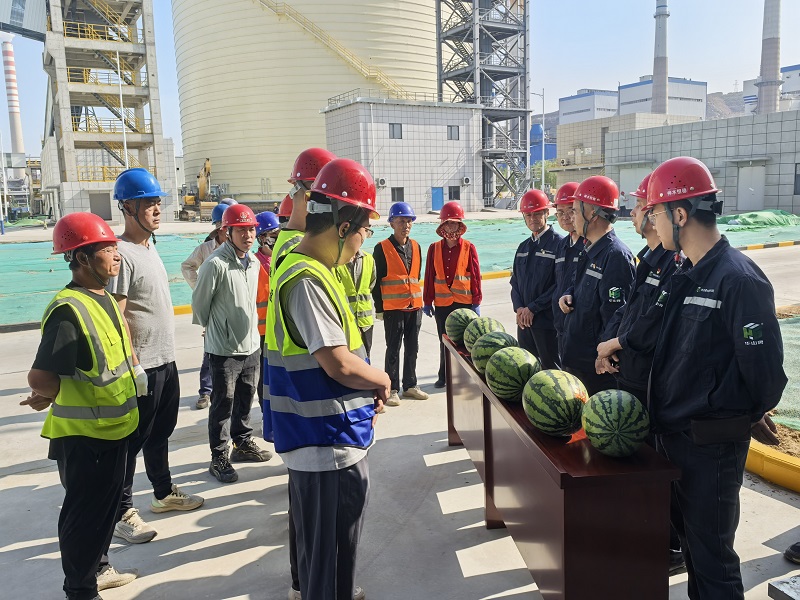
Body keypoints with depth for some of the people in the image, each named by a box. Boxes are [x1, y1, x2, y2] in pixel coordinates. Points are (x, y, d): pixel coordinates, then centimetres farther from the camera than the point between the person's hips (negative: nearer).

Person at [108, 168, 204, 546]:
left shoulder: (150, 246, 12)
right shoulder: (122, 253, -18)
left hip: (165, 359, 9)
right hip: (142, 366, -9)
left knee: (160, 432, 21)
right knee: (132, 440, 4)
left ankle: (164, 493, 37)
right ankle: (122, 513, 18)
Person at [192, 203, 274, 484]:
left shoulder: (253, 263, 5)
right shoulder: (216, 264, -18)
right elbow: (199, 302, -8)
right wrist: (212, 328, 6)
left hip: (251, 344, 7)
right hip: (224, 348, -7)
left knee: (245, 398, 19)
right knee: (223, 404, 3)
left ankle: (243, 443, 36)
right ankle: (219, 458, 16)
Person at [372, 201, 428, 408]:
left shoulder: (415, 247, 9)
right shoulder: (382, 248, -8)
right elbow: (376, 281, -7)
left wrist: (419, 300, 14)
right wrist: (379, 308, -8)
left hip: (414, 306, 5)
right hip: (393, 308, -5)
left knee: (412, 348, 12)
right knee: (393, 350, 2)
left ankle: (410, 385, 25)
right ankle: (393, 389, 12)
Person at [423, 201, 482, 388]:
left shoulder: (468, 248, -2)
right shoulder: (434, 248, 3)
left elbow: (475, 275, -1)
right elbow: (429, 276, 5)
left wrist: (476, 302, -2)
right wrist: (427, 301, 5)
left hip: (464, 302, -2)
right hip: (441, 303, 2)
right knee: (444, 341, 11)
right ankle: (444, 376, 23)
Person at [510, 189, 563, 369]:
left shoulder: (558, 244, -9)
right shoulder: (523, 247, 14)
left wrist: (533, 308, -14)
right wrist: (518, 308, -2)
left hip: (547, 321, -7)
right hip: (523, 321, 7)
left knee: (551, 369, 2)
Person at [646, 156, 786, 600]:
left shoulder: (739, 278, -21)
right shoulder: (684, 276, 7)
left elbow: (765, 367, -20)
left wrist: (749, 416, -4)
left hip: (713, 445, -8)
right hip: (672, 433, 8)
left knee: (710, 552, 7)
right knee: (688, 535, 23)